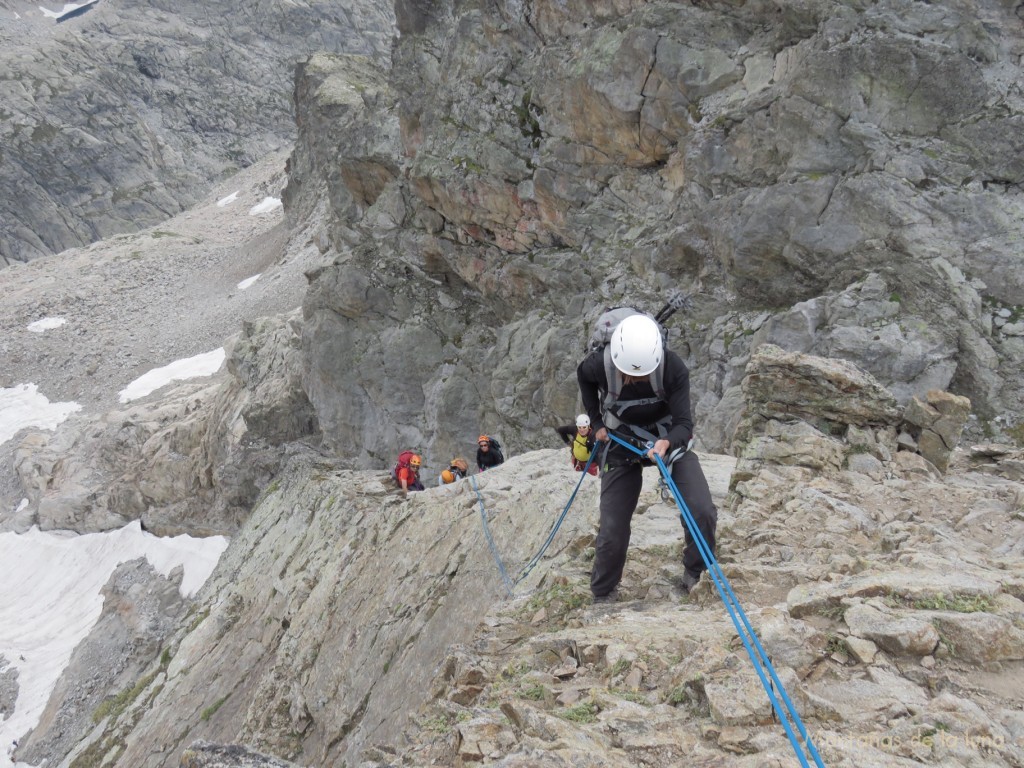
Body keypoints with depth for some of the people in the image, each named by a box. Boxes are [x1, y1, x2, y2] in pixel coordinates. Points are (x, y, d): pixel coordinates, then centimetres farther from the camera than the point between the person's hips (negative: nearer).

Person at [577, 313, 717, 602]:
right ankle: (602, 597, 17)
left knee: (702, 511, -19)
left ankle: (695, 577, 6)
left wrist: (667, 443, -50)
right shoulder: (599, 365, -27)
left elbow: (684, 424, -28)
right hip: (620, 442, 0)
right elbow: (583, 377, 0)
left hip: (668, 437, 0)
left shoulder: (673, 368, -31)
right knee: (612, 531, -6)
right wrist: (596, 422, -3)